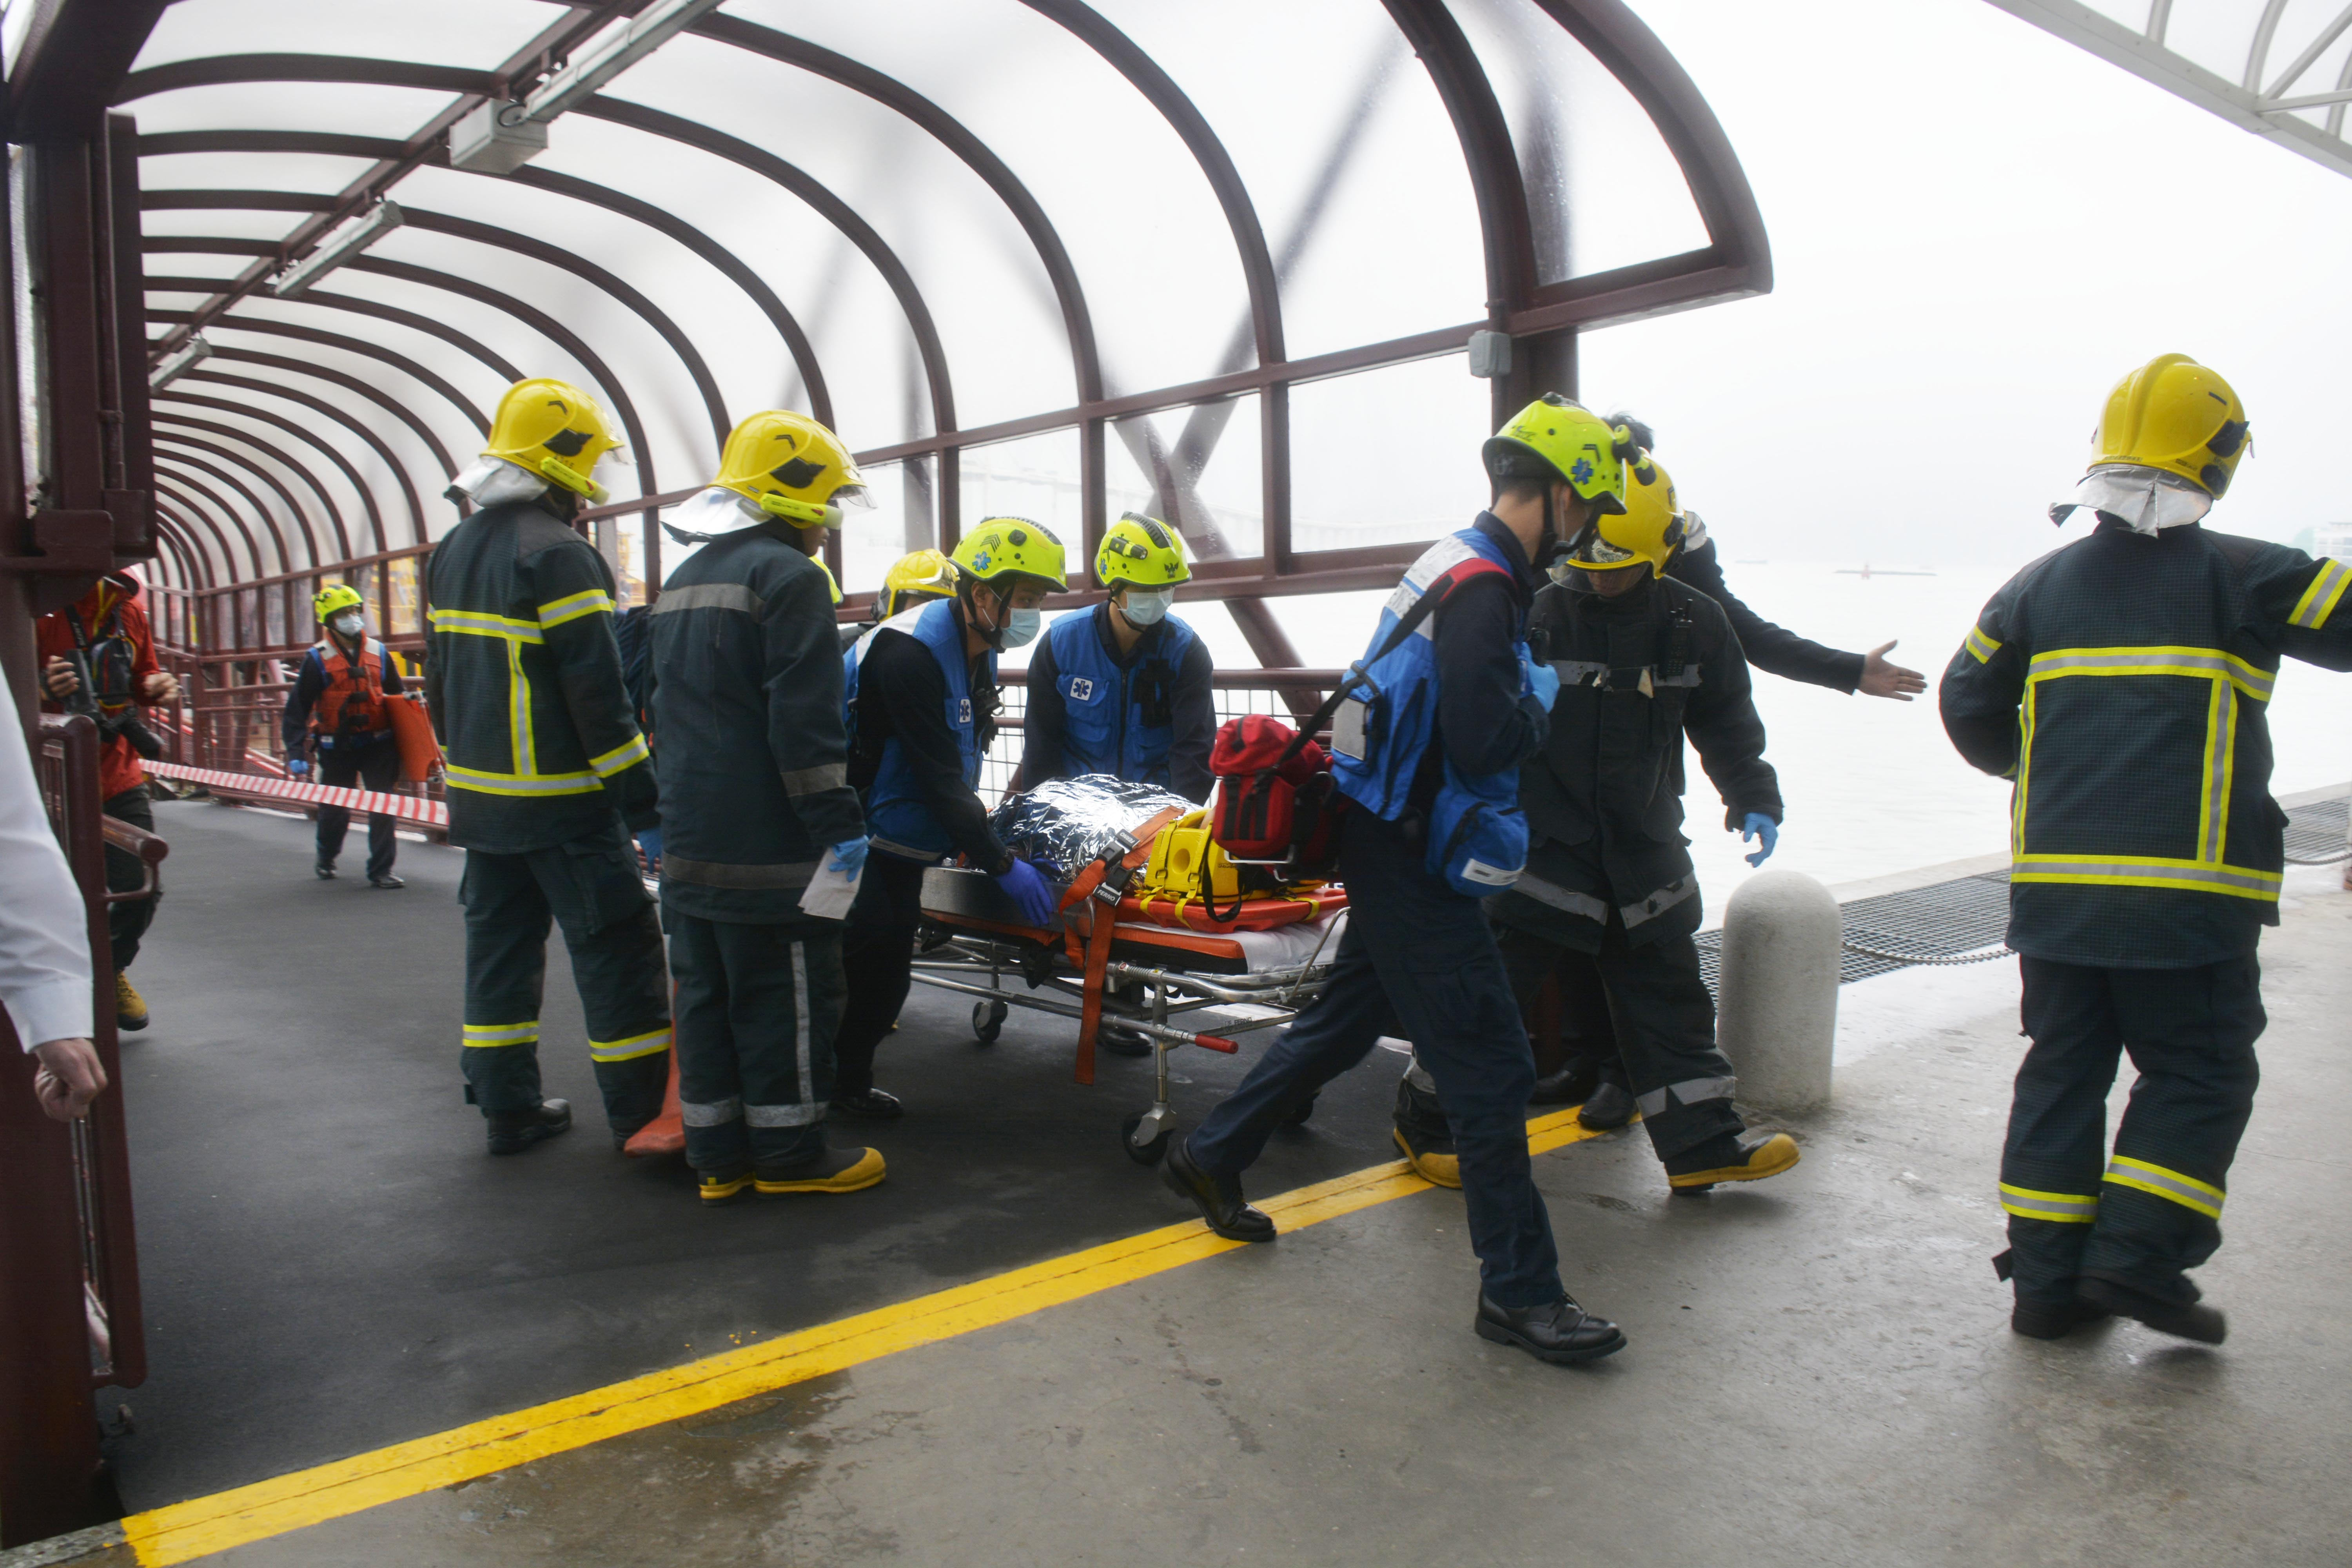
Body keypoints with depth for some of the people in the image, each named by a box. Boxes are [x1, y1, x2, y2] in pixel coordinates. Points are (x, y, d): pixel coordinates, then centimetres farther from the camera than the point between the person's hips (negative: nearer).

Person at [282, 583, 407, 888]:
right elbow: (297, 708, -5)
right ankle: (325, 860, 38)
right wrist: (296, 753, -12)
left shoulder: (378, 653, 5)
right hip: (337, 747, -2)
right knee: (335, 809, 12)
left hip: (378, 744, 2)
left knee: (383, 807, -4)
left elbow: (399, 698, 15)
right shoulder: (318, 659, -4)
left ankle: (381, 871, 2)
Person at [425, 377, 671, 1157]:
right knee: (617, 951, -2)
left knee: (500, 945, 14)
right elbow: (595, 688, -19)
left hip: (481, 794, 9)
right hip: (561, 800, -9)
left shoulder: (453, 551, 13)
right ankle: (640, 1117, 3)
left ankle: (508, 1107, 20)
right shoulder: (557, 554, -15)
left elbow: (440, 677, 20)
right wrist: (636, 784, -14)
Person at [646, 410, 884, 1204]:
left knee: (707, 992, 12)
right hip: (768, 844, -9)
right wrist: (840, 823, -17)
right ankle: (789, 1153, 10)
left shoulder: (681, 584, 18)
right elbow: (806, 723, -19)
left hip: (690, 841, 9)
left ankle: (717, 1155, 19)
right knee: (787, 998, 1)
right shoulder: (790, 578, -12)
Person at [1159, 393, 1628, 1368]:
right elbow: (1483, 745, -28)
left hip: (1395, 852, 10)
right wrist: (1541, 699, -10)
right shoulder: (1483, 590, -20)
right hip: (1414, 865, -10)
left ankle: (1209, 1159, 35)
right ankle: (1518, 1293, 7)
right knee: (1491, 1068, -3)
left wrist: (1521, 694, 7)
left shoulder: (1461, 567, 12)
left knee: (1345, 1019, 22)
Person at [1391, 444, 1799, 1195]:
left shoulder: (1695, 624, 2)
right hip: (1544, 845, -4)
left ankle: (1702, 1142, 23)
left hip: (1643, 850, 4)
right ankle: (1426, 1120, 17)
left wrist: (1753, 796, 1)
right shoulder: (1538, 613, -11)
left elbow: (1726, 722, 13)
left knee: (1667, 993, 12)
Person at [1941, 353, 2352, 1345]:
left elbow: (1968, 701, 13)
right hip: (2188, 892, -4)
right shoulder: (2238, 578, -5)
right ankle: (2137, 1254, 2)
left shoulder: (2040, 586, 9)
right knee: (2198, 1075, 10)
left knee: (2062, 1070, 12)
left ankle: (2047, 1278, 14)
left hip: (2053, 882, 4)